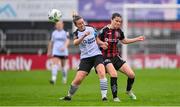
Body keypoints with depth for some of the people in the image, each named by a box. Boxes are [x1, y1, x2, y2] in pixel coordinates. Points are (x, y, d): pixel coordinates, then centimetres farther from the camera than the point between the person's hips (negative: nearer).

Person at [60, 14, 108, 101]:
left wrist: (102, 44, 1)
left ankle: (104, 96, -23)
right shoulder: (76, 33, -3)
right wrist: (84, 36, -42)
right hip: (85, 57, -1)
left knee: (102, 73, -25)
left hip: (97, 55, 1)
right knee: (78, 79, -7)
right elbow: (75, 43, -26)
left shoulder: (91, 28, 4)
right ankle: (69, 96, 18)